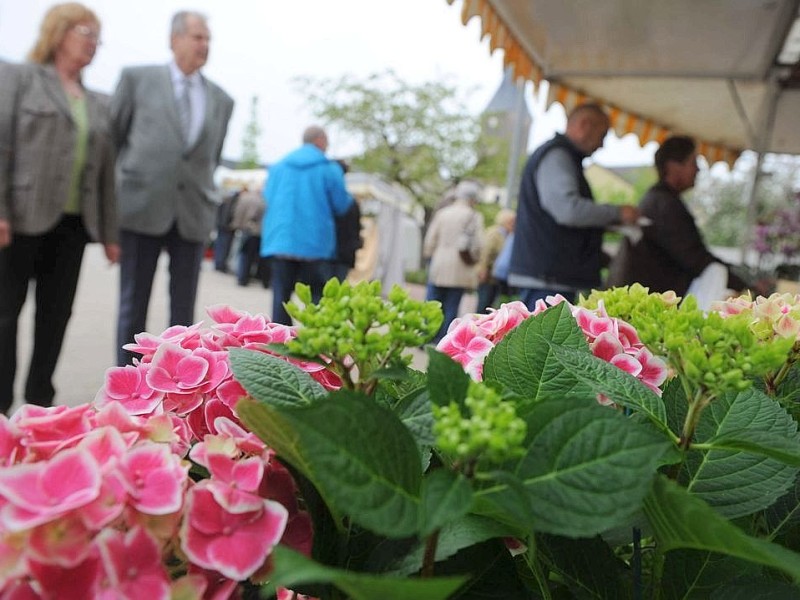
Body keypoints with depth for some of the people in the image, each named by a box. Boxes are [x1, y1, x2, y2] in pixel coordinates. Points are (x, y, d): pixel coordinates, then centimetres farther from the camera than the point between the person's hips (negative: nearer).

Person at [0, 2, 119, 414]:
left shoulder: (98, 103, 16)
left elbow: (105, 170, 13)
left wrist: (109, 233, 9)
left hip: (73, 222, 5)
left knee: (56, 315, 8)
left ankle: (39, 403, 20)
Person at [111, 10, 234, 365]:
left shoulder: (221, 100, 11)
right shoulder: (137, 79, 5)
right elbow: (111, 137, 8)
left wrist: (204, 199, 14)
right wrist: (111, 195, 7)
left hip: (193, 215, 2)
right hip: (142, 208, -2)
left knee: (184, 309, 5)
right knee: (133, 306, 3)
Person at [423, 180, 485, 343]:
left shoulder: (441, 213, 3)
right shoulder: (475, 217, -4)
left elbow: (430, 239, 4)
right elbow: (478, 244, -7)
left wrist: (428, 255, 20)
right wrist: (472, 258, 12)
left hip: (438, 265, 2)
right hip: (460, 268, -2)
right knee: (451, 307, 4)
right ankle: (441, 341, 4)